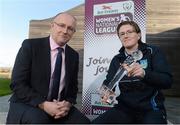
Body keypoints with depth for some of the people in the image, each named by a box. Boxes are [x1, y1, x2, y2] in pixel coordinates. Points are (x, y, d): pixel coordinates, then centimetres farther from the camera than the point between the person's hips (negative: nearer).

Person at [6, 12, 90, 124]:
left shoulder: (74, 55, 5)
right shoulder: (30, 45, -9)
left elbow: (73, 86, 10)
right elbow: (17, 84, -13)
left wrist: (68, 103, -11)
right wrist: (43, 104, -22)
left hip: (59, 106, 4)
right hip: (26, 105, -3)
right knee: (39, 120, -33)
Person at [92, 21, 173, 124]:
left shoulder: (153, 52, -2)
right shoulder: (117, 59, 9)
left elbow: (167, 81, -12)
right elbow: (109, 82, 1)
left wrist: (144, 74, -32)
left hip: (151, 109, -2)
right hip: (125, 109, 3)